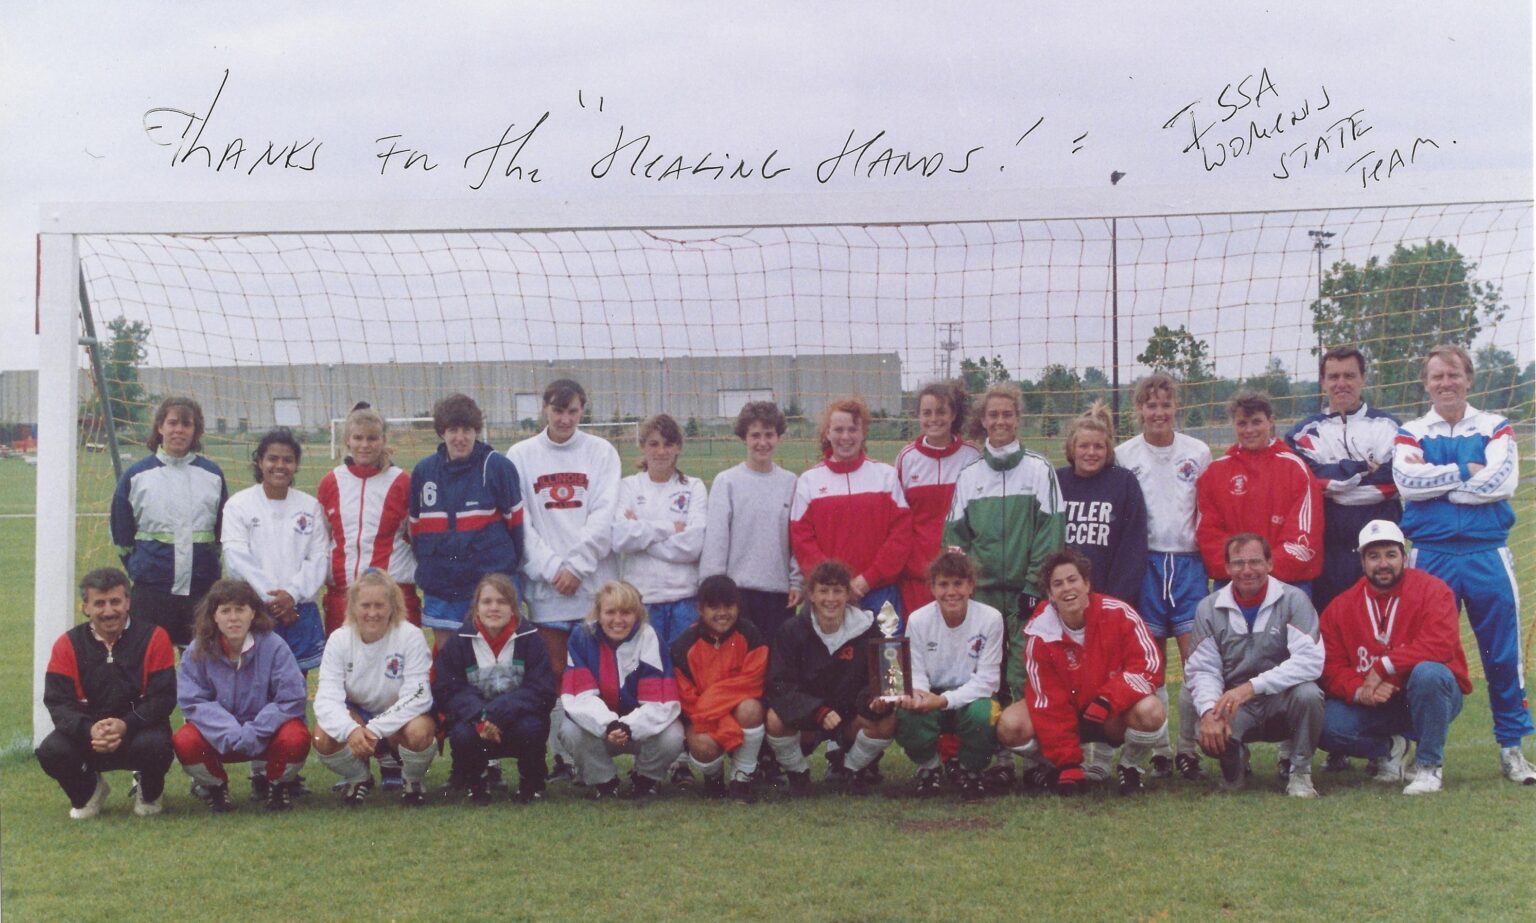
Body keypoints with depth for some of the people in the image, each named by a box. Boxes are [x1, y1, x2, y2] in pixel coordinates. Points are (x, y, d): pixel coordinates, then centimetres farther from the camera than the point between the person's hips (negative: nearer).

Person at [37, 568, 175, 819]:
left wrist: (126, 725, -30)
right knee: (51, 751, -27)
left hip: (139, 730, -2)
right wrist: (89, 730, -29)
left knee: (154, 745, -36)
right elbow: (58, 702, -8)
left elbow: (163, 697, -12)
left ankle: (150, 794, 4)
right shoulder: (68, 645, -1)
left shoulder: (153, 637, -6)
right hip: (86, 734, 2)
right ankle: (88, 791, 9)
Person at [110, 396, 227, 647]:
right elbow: (121, 534, 9)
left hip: (203, 589, 2)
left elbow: (224, 532, 16)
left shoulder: (213, 475, 8)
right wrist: (141, 569, 10)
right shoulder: (136, 475, 3)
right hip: (151, 591, -2)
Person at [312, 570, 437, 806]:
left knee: (419, 731, -36)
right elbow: (327, 697, -21)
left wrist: (375, 729, -37)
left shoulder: (410, 636, -20)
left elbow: (417, 696, -25)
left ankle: (413, 782, -1)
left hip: (400, 717, -2)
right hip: (357, 714, 2)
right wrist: (350, 729, -42)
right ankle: (358, 779, 6)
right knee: (323, 736, -27)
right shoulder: (339, 639, -13)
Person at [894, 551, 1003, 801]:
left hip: (971, 697, -1)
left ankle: (970, 771, -1)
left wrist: (945, 700, -29)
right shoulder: (918, 620, -12)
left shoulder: (990, 618, -15)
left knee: (981, 714, -36)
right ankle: (928, 766, 2)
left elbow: (986, 679, -15)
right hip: (930, 697, 1)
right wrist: (916, 693, -31)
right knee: (907, 713, -33)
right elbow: (916, 672, -6)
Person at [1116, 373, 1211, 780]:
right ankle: (1159, 750, 9)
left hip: (1188, 560, 0)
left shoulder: (1198, 452, 7)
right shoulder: (1123, 455, 5)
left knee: (1196, 654, -7)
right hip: (1145, 561, 0)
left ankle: (1190, 748, 2)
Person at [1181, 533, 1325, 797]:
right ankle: (1234, 763, 11)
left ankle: (1300, 771, -6)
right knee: (1210, 734, -29)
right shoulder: (1209, 608, -1)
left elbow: (1310, 660, -22)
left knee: (1307, 693, -33)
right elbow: (1201, 669, -5)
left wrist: (1252, 687, -32)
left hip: (1281, 702, -1)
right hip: (1234, 710, 2)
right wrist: (1209, 711, -27)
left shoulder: (1293, 600, -9)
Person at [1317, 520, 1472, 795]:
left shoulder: (1432, 590, -10)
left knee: (1428, 672, -37)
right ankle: (1388, 749, 9)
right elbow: (1331, 667, -5)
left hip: (1432, 699, -3)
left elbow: (1440, 646, -25)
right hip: (1371, 705, 3)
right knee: (1327, 724, -24)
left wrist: (1383, 666, -26)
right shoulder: (1340, 607, 0)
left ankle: (1428, 766, -16)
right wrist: (1359, 691, -25)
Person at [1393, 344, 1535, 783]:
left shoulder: (1495, 428, 8)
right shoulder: (1411, 433, 9)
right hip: (1430, 557, 0)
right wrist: (1466, 472, -9)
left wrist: (1435, 483, -8)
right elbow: (1407, 482, -10)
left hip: (1487, 555, 0)